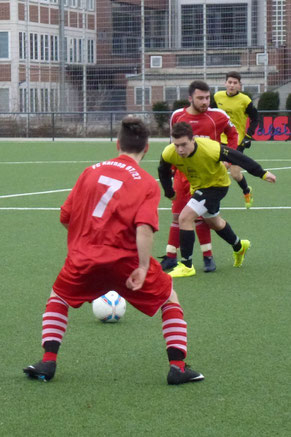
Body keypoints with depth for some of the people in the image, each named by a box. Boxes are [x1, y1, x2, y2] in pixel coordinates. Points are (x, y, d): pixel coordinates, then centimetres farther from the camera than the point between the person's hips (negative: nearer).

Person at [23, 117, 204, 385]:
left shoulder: (92, 171, 7)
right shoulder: (147, 183, -2)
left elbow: (65, 217, 10)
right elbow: (144, 227, -19)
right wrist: (143, 267, -18)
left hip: (83, 259, 2)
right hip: (125, 260, -2)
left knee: (58, 298, 29)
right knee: (169, 298, 20)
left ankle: (48, 362, 17)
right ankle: (178, 366, 10)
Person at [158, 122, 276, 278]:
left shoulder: (211, 149, -37)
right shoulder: (169, 153, -26)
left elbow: (237, 157, -23)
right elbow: (163, 171, -1)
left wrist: (262, 173, -15)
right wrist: (170, 192, 9)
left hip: (217, 185, -6)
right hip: (197, 186, 6)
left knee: (185, 218, -20)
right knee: (214, 222, 27)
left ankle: (186, 266, -10)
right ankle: (239, 246, 56)